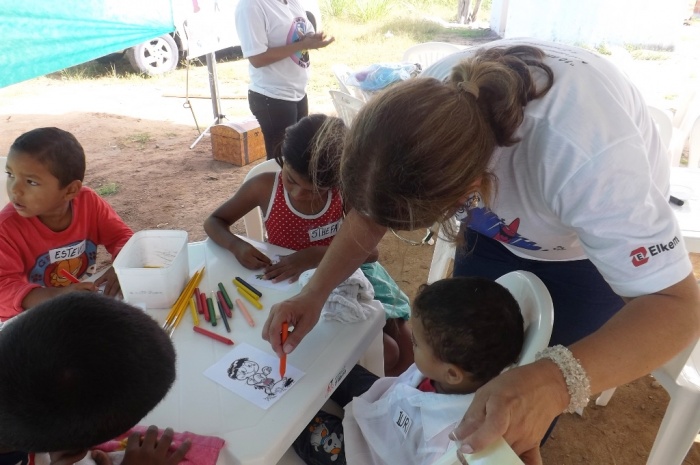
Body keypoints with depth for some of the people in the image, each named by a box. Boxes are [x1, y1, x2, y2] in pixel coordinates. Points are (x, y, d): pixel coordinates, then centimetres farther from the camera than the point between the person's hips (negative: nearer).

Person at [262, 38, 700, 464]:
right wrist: (315, 292, -24)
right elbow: (372, 206, -13)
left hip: (596, 242, -3)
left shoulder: (586, 159, -43)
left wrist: (557, 380, -52)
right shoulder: (429, 104, -28)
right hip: (499, 227, 4)